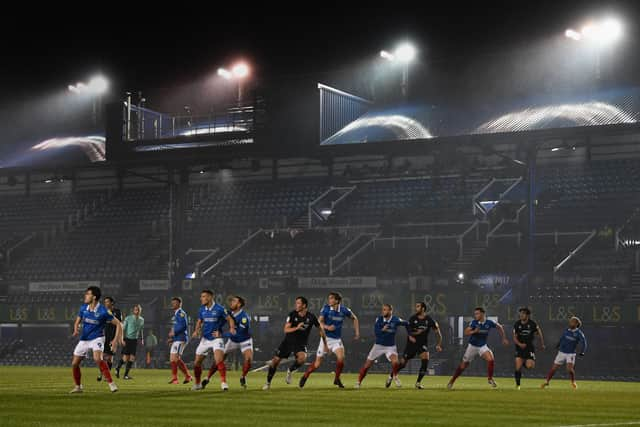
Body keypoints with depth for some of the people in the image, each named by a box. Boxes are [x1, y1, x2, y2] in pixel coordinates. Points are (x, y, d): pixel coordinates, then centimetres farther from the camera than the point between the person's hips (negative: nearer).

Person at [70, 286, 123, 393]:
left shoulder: (103, 311, -17)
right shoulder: (83, 308, -2)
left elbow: (118, 324, -10)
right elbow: (77, 321, 12)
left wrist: (116, 339, -19)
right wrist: (76, 330, -10)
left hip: (97, 338, -6)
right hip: (84, 339, 6)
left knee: (97, 358, -31)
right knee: (74, 364, 3)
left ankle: (111, 383, -23)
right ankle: (78, 387, 24)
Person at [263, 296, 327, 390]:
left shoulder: (311, 317, -11)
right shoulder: (292, 314, -11)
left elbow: (320, 330, 3)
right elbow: (286, 329, -15)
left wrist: (325, 345, 7)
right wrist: (296, 328, -34)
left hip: (301, 344, -1)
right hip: (288, 341, 1)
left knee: (302, 357, -33)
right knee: (275, 360, -4)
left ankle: (290, 371, -4)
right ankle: (268, 382, 16)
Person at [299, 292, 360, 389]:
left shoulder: (344, 310, -5)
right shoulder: (326, 308, -9)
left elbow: (354, 318, 11)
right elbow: (320, 321, -11)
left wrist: (357, 332, 5)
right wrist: (327, 327, -31)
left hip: (337, 339, 1)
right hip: (326, 338, -1)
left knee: (341, 357, -23)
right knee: (317, 363, 0)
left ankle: (337, 379, -1)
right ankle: (305, 376, 26)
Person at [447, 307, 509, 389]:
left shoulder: (489, 323, -13)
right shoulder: (474, 322, -16)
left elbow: (499, 327, 5)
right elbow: (466, 332, -23)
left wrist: (504, 338, 6)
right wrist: (474, 331, -40)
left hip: (482, 346, 1)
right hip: (472, 346, -1)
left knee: (491, 359, -23)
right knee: (464, 365, 5)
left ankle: (490, 379, -4)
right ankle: (452, 380, 23)